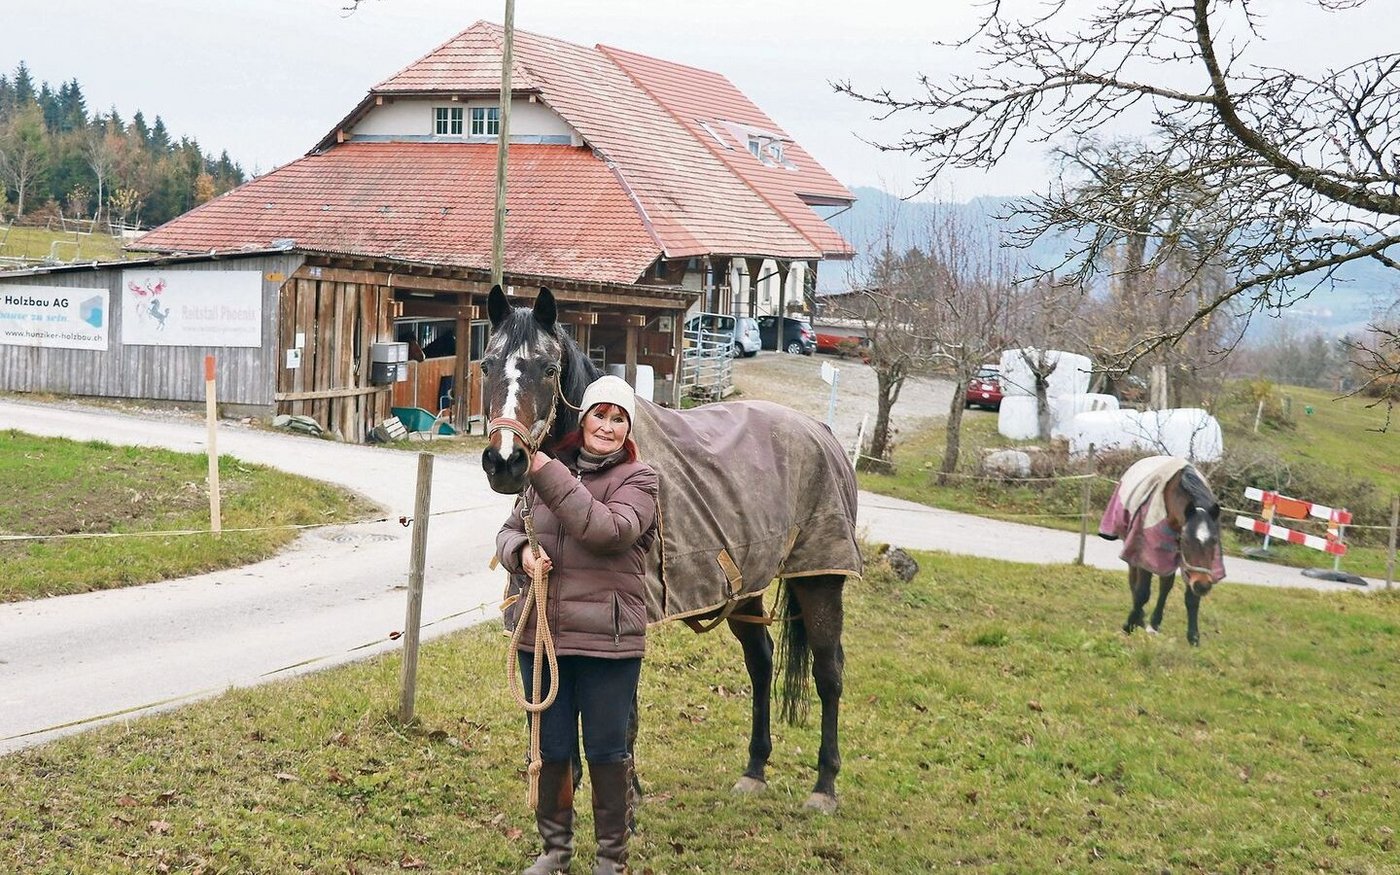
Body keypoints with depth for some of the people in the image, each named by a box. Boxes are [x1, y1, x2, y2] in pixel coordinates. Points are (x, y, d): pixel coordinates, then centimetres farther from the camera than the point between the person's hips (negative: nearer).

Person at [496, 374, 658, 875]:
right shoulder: (548, 470, 7)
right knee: (550, 750, 14)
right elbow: (510, 530, 13)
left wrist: (547, 473, -26)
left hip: (607, 641, -4)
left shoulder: (637, 481, -5)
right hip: (541, 631, 4)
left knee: (606, 752, 7)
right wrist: (521, 551, -12)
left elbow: (606, 529, -24)